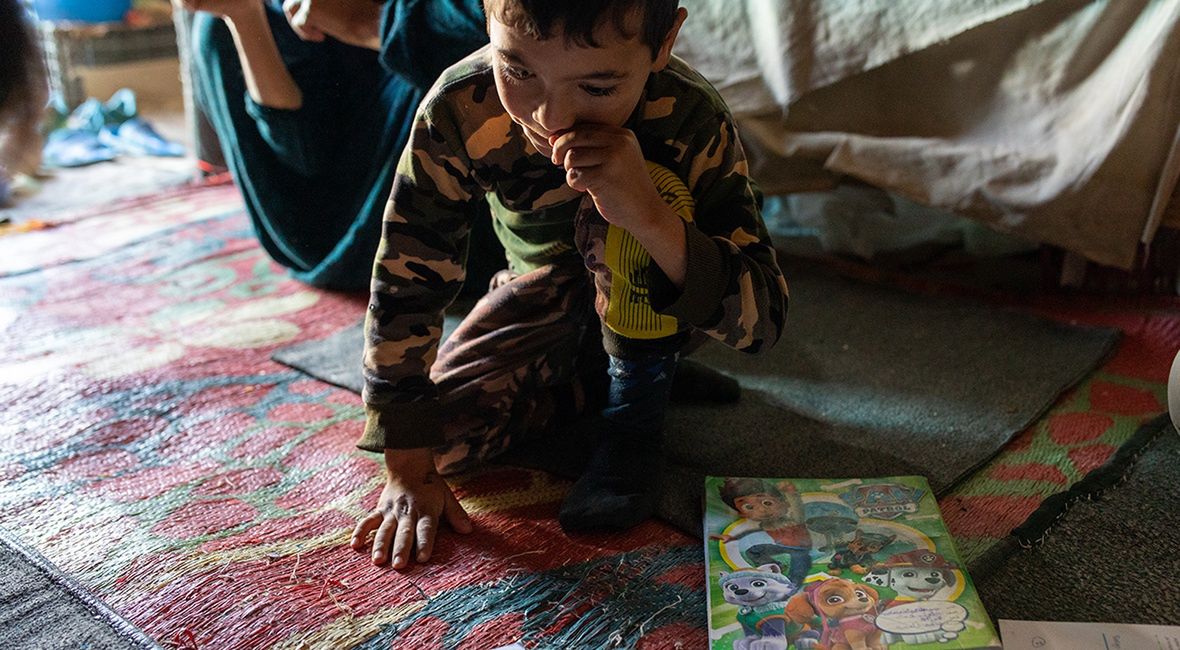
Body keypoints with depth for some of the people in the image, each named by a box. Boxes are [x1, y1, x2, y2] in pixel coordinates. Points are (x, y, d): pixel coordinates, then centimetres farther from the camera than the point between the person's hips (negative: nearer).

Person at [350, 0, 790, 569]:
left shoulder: (691, 121, -32)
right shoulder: (459, 110, -29)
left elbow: (762, 319, -34)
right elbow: (406, 282, -21)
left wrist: (651, 217, -52)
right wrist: (408, 469, -20)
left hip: (657, 302, -2)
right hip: (545, 293, 3)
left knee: (652, 189, -34)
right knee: (438, 431, -16)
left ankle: (635, 417, -13)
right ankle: (601, 376, 8)